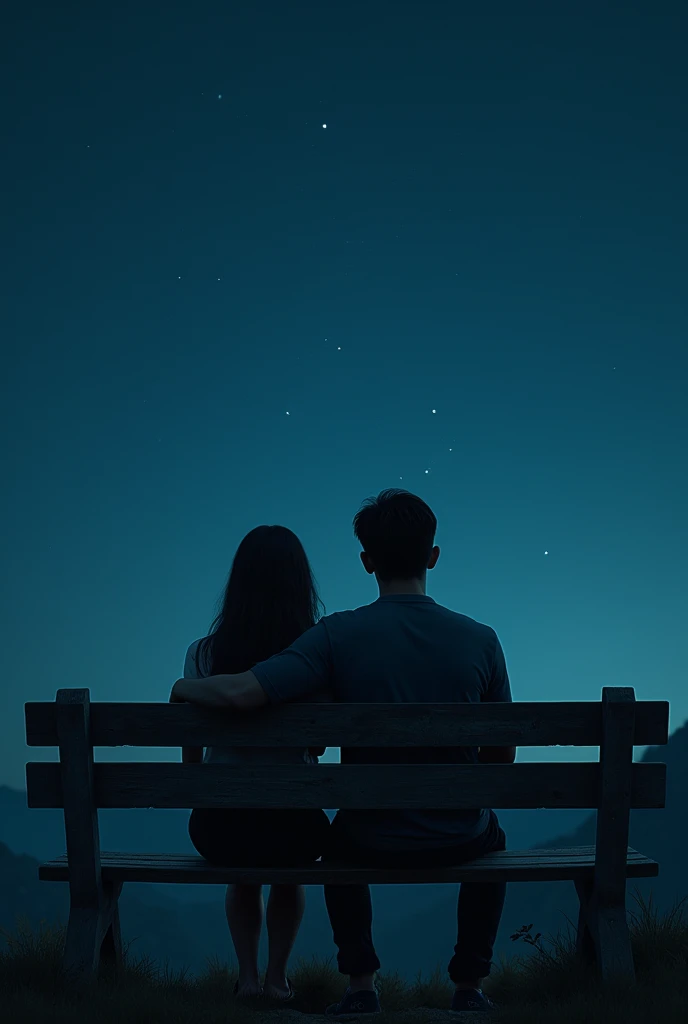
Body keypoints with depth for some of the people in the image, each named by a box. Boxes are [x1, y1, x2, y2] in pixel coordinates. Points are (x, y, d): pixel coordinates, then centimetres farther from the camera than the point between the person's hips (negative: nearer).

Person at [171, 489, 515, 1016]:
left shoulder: (339, 635, -16)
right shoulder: (480, 639, -10)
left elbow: (240, 694, -25)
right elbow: (502, 755, 0)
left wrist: (185, 686, -3)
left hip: (372, 843, -1)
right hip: (457, 841, 1)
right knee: (491, 837, 38)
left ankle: (361, 986, 32)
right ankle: (469, 987, 33)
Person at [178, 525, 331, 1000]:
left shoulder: (204, 654, -6)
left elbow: (191, 754, 4)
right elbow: (321, 745, 7)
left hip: (219, 826, 1)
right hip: (295, 826, 0)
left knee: (243, 871, 38)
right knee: (292, 869, 38)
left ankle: (248, 974, 35)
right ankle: (278, 975, 38)